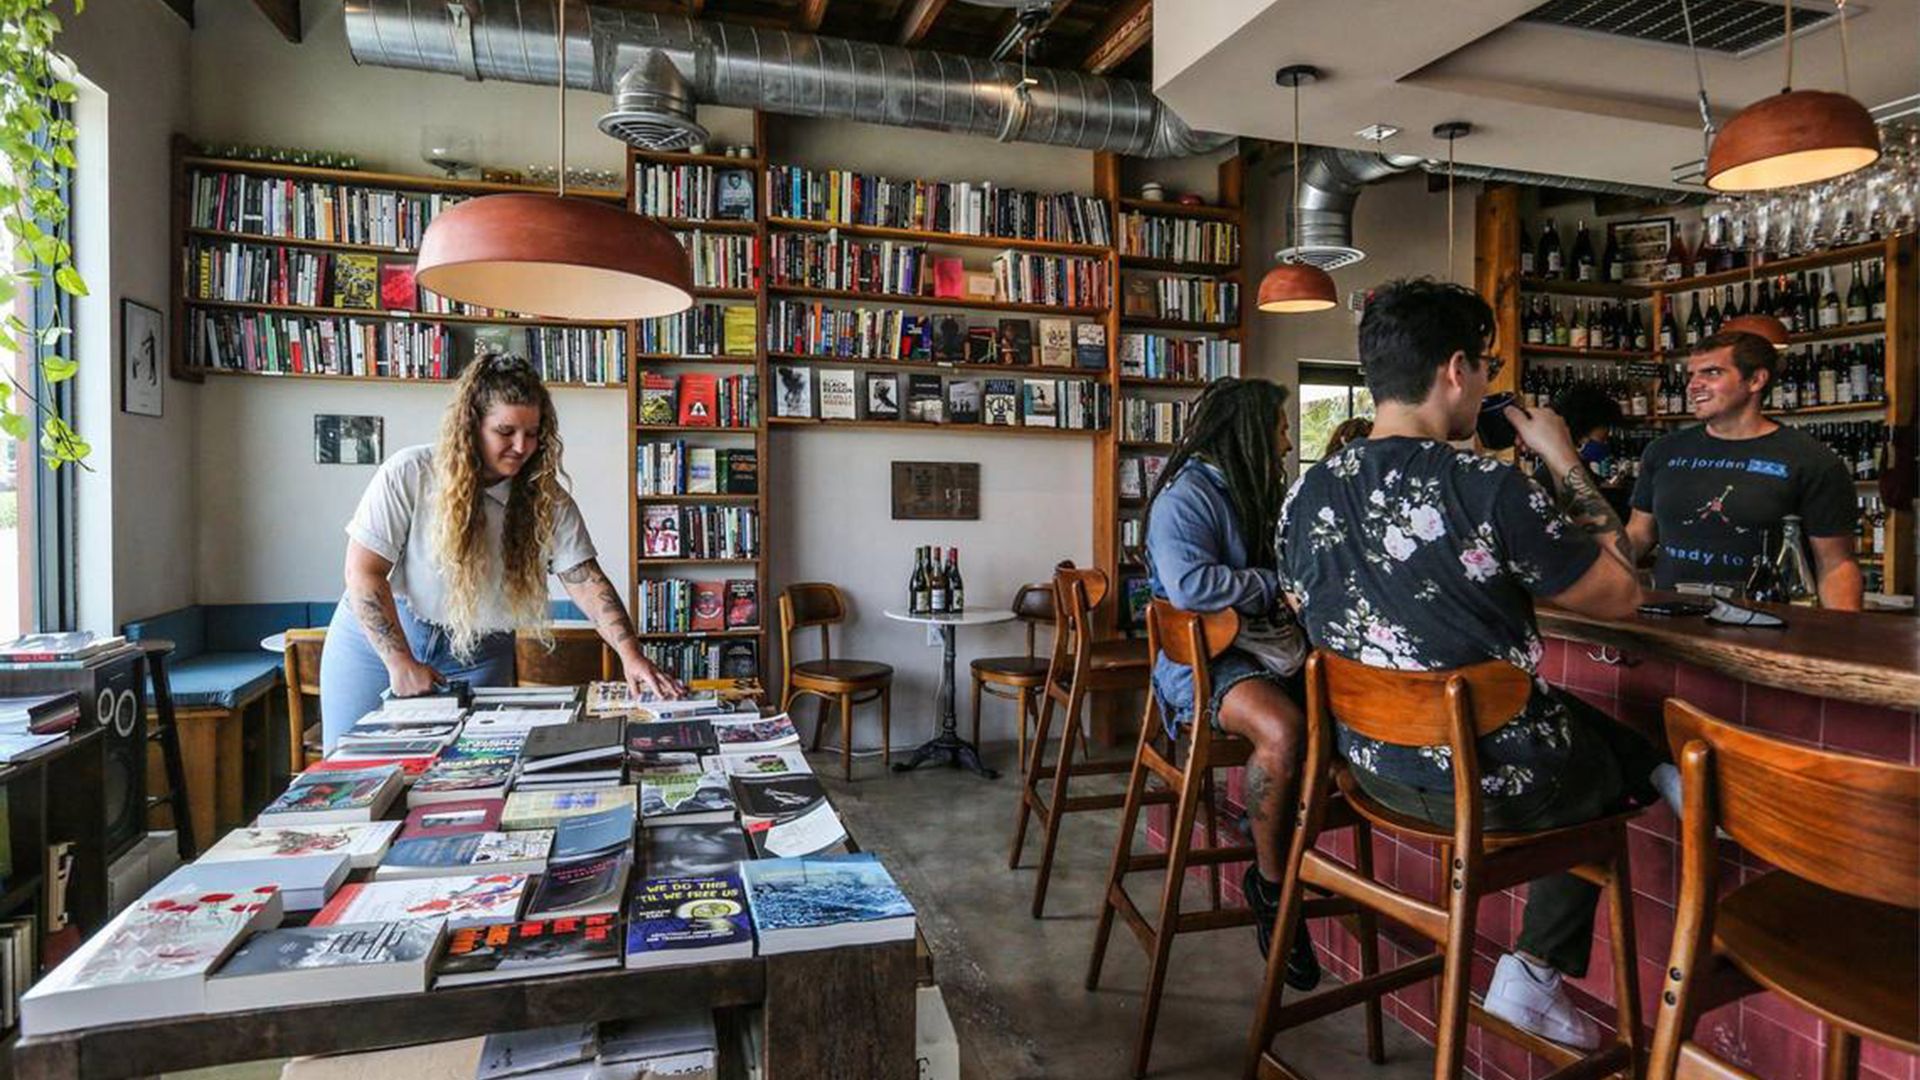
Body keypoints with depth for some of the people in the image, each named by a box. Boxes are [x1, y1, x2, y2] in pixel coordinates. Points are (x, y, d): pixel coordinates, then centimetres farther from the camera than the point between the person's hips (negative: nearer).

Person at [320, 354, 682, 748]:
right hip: (379, 633, -1)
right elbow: (363, 572, -15)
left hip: (477, 654, 1)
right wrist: (400, 663, -19)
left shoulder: (547, 501, -11)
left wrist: (630, 654, -32)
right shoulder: (410, 474, -17)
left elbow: (586, 583, -18)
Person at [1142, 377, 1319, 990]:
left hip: (1268, 648, 8)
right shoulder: (1186, 495, -8)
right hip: (1203, 659, -8)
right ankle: (1270, 881, -11)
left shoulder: (1257, 494, 20)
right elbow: (1188, 585, -23)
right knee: (1283, 730, -34)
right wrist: (1276, 586, -13)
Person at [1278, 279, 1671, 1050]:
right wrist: (1565, 462, -1)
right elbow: (1621, 594, -9)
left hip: (1378, 770, 6)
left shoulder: (1305, 495, -6)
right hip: (1496, 782, -6)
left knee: (1600, 730, 30)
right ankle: (1535, 974, 25)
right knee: (1618, 766, 27)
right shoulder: (1487, 486, -24)